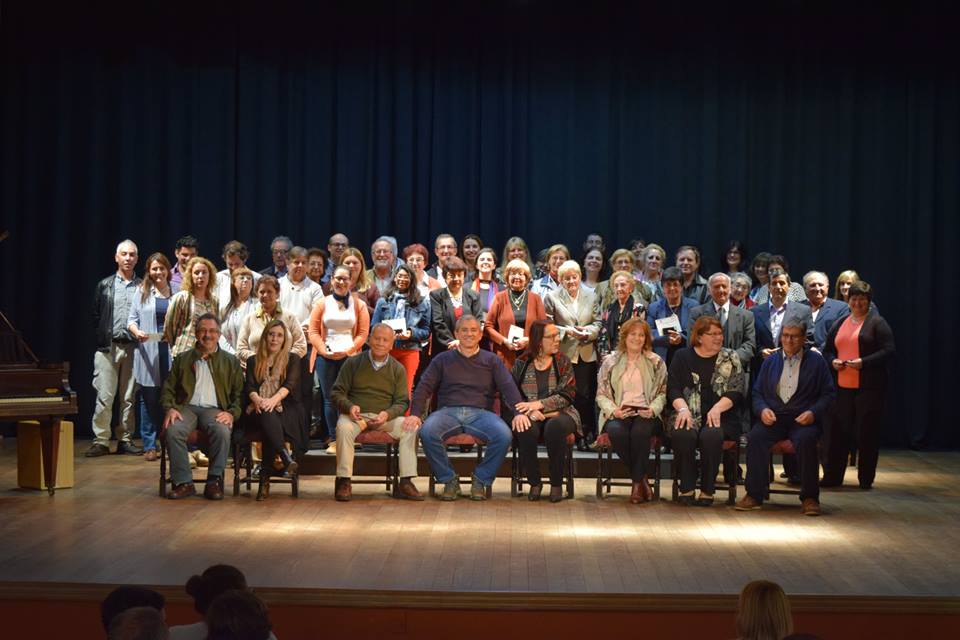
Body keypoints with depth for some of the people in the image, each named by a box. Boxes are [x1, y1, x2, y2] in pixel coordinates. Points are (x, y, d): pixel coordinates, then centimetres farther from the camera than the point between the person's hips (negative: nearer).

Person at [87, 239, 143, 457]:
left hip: (132, 347, 0)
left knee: (129, 397, 3)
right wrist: (100, 340, 1)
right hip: (108, 347, 0)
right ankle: (101, 441, -2)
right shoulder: (104, 285, 10)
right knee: (104, 396, -4)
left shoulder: (142, 287, 8)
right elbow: (96, 316, 9)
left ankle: (125, 439, 10)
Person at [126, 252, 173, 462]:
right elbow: (131, 319, 8)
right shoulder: (143, 294, 10)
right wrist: (136, 332, -11)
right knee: (149, 399, 0)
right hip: (148, 352, 0)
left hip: (171, 350, 0)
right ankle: (149, 446, 5)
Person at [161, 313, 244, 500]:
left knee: (222, 431, -36)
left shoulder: (230, 362, 17)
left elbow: (239, 393, 11)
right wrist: (170, 408, -4)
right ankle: (183, 483, -25)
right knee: (173, 430, -32)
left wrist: (232, 413, -8)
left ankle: (214, 481, -24)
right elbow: (168, 388, 16)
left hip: (214, 409, -1)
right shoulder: (182, 359, 20)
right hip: (187, 407, 1)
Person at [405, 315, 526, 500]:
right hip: (448, 412, 0)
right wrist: (415, 414, -10)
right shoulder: (442, 360, 18)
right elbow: (423, 387, 9)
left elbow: (508, 387, 5)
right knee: (427, 432, -33)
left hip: (480, 413, 0)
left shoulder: (492, 361, 18)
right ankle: (449, 480, -13)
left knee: (504, 435, -31)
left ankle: (481, 480, -9)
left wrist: (518, 412, -14)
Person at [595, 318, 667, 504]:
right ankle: (642, 480, -17)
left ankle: (637, 483, -19)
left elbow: (662, 393, 9)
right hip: (619, 413, 1)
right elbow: (601, 394, 9)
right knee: (616, 431, -35)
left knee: (640, 432, -36)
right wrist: (613, 410, -10)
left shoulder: (656, 362, 12)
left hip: (645, 413, -1)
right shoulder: (610, 362, 12)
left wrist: (653, 410, -11)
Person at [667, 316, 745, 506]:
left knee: (711, 435, -34)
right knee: (682, 434, -33)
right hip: (689, 415, 0)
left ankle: (707, 490, -21)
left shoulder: (730, 358, 12)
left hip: (719, 417, 0)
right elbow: (673, 388, 4)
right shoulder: (682, 357, 13)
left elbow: (737, 391, 2)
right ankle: (686, 488, -21)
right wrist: (683, 408, -15)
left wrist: (717, 408, -15)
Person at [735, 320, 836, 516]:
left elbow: (829, 393, 5)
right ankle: (755, 495, -21)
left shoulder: (816, 361, 8)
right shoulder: (771, 361, 17)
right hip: (773, 417, 2)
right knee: (755, 437, -29)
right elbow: (757, 392, 16)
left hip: (803, 419, -2)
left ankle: (810, 498, -22)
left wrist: (813, 412, -12)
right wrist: (762, 410, -6)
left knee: (805, 440, -36)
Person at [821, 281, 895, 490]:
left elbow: (889, 350, -8)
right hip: (843, 386, 5)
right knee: (837, 432, 4)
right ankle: (832, 477, 12)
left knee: (867, 433, -1)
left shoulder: (877, 323, 0)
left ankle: (866, 479, 9)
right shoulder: (839, 324, 17)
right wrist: (833, 361, -1)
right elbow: (827, 350, 21)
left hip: (869, 387, -5)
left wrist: (864, 362, -18)